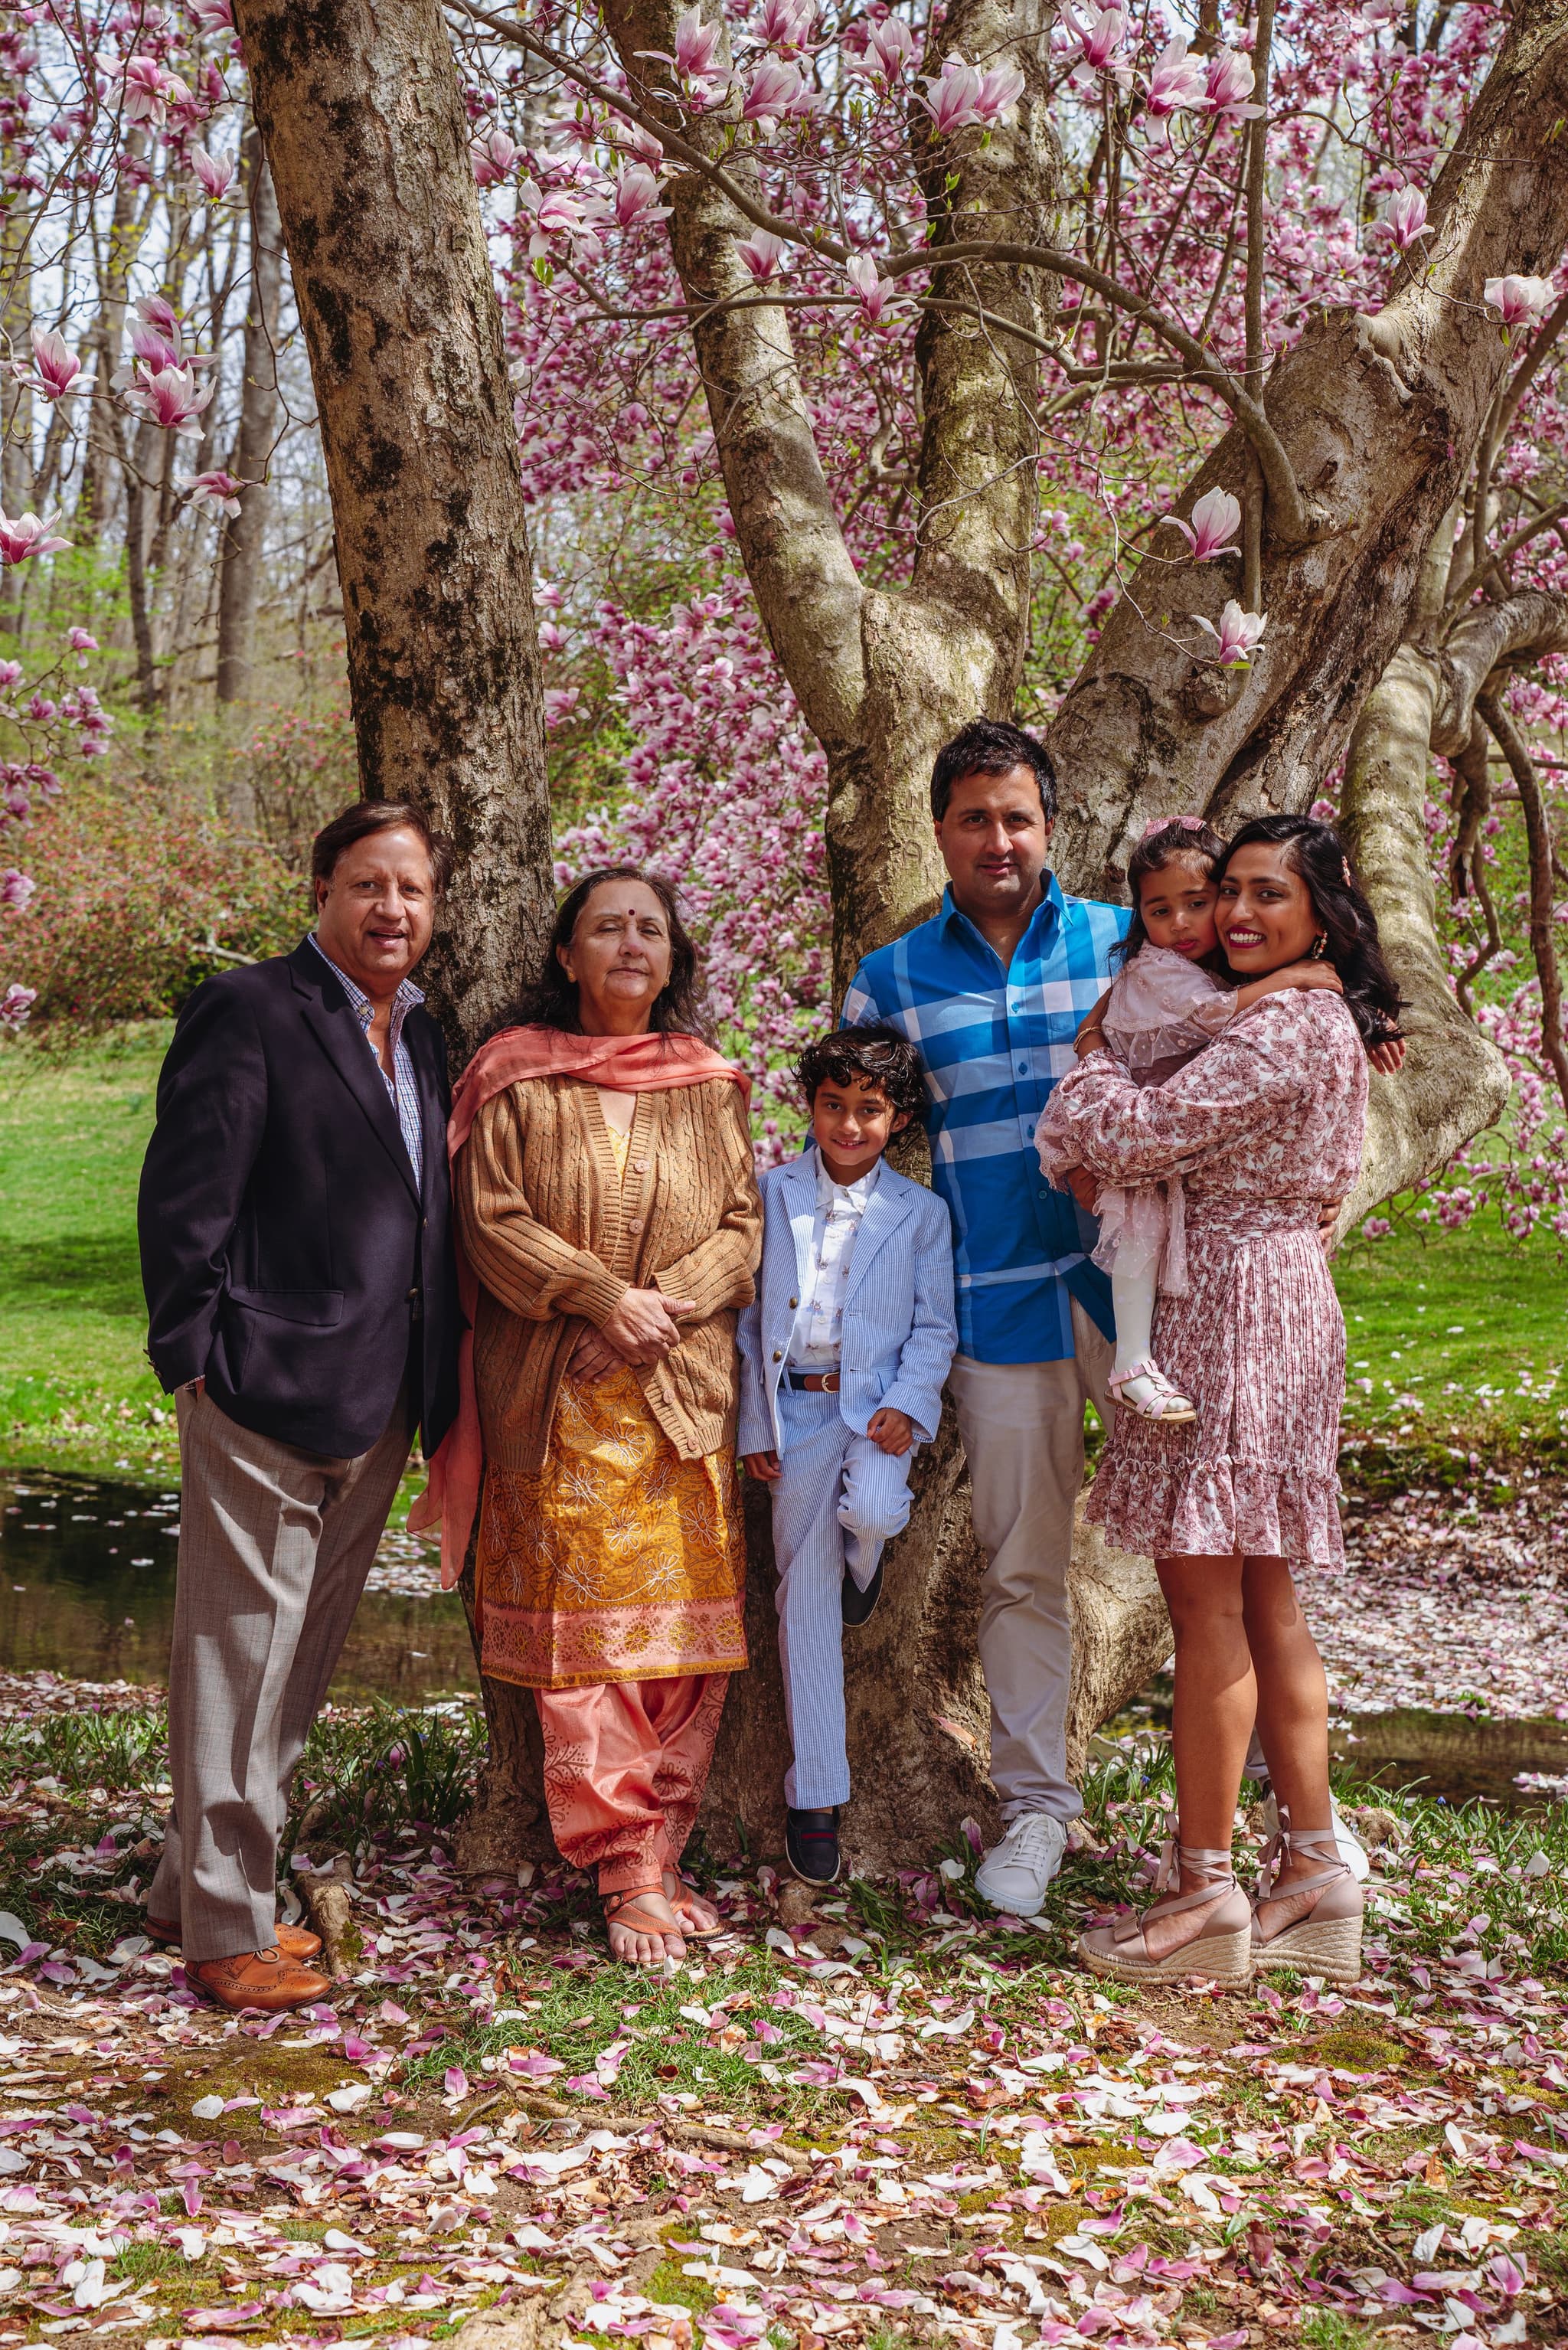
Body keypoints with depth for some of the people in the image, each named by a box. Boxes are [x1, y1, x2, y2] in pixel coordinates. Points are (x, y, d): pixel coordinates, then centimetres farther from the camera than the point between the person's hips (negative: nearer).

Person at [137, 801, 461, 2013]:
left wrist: (433, 1379, 11)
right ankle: (226, 1928, 10)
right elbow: (183, 1201, -11)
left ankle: (200, 1883, 29)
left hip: (376, 1406, 8)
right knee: (242, 1654, -1)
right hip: (269, 1396, -8)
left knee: (304, 1655, 15)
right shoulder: (249, 1012, -8)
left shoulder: (418, 1032, 15)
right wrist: (196, 1359, -14)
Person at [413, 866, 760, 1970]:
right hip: (561, 1392, -3)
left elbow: (744, 1225, 8)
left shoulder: (711, 1084, 12)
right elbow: (492, 1219, -3)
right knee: (586, 1626, -6)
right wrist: (599, 1295, -15)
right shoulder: (519, 1079, 4)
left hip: (687, 1390, 3)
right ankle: (629, 1872, -1)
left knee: (693, 1631, 1)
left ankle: (658, 1849, 11)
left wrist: (669, 1301, -10)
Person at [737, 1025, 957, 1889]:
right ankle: (813, 1795, 10)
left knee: (870, 1514, -33)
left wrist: (906, 1405, -14)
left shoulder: (920, 1213, 4)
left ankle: (862, 1562, 9)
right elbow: (747, 1315, 7)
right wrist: (753, 1425, 2)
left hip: (877, 1403, -1)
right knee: (805, 1597, 1)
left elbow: (935, 1325, 3)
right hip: (795, 1409, 1)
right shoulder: (771, 1195, 5)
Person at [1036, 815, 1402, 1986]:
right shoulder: (1309, 1022, 18)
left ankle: (1203, 1887, 0)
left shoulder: (1292, 1025, -15)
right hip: (1271, 1290, 10)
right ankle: (1313, 1863, 17)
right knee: (1261, 1599, 12)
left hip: (1237, 1305, -10)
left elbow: (1141, 1133, -19)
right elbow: (1194, 1145, 23)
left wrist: (1092, 1060, 1)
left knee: (1206, 1595, -6)